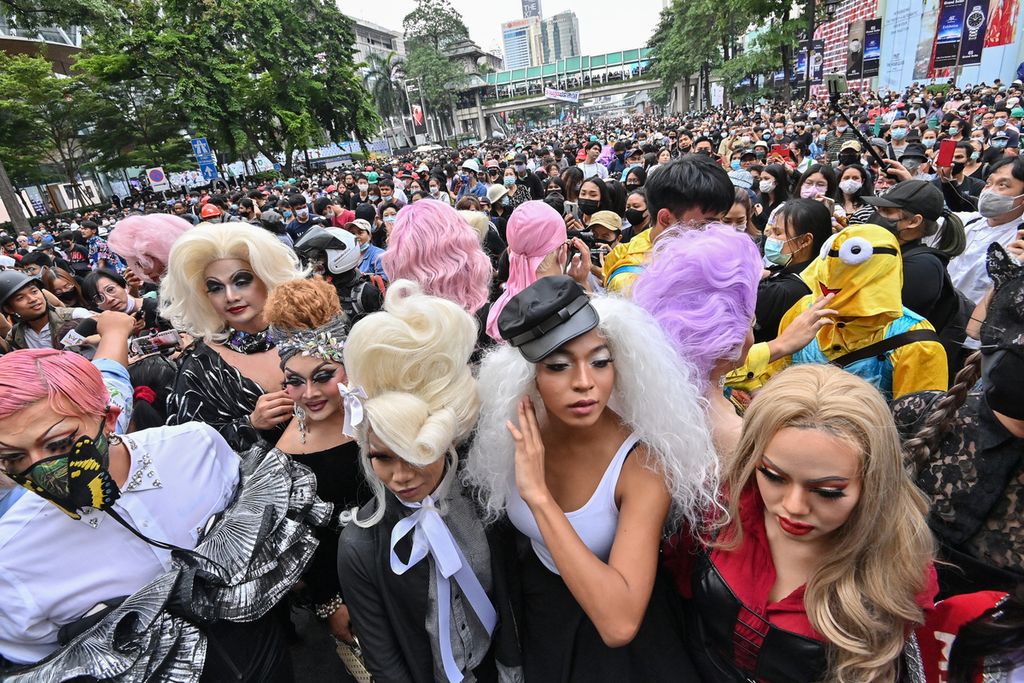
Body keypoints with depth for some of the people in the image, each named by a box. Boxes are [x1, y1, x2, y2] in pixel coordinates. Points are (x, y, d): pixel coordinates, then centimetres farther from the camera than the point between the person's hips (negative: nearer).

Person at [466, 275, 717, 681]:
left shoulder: (643, 463, -30)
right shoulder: (516, 438, -18)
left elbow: (619, 623, -40)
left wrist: (538, 495, -41)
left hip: (615, 642, -3)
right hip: (535, 610, 3)